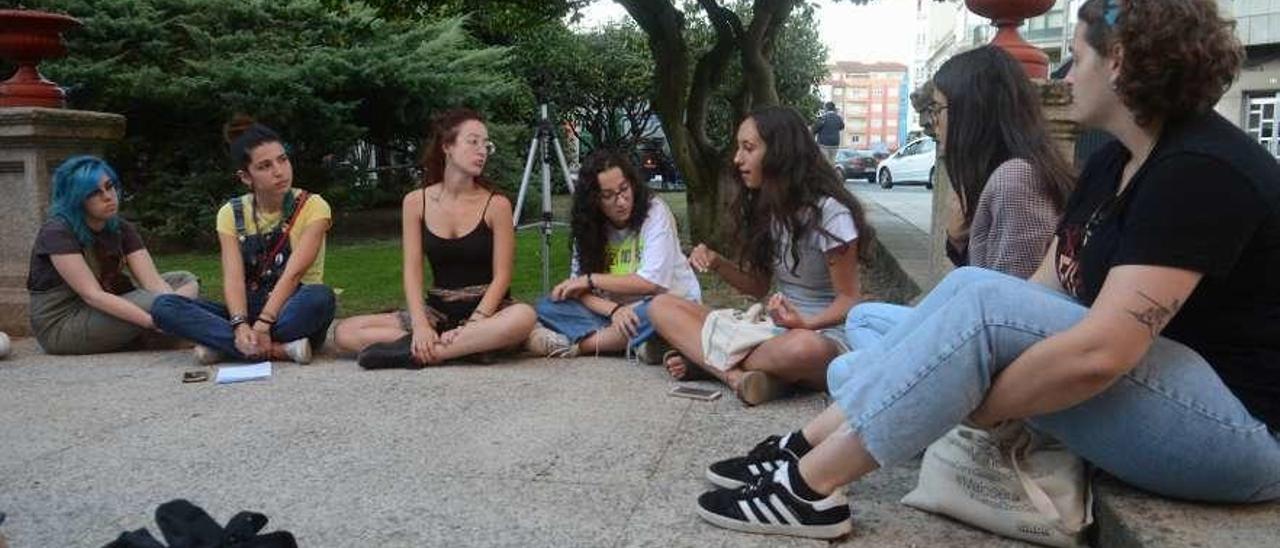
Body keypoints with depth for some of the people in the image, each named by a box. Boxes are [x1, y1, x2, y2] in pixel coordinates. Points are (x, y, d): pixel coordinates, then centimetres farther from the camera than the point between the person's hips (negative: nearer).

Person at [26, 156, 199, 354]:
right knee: (158, 301, -28)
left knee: (185, 281, -4)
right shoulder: (57, 233, -17)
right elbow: (92, 295, -27)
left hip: (102, 314, 8)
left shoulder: (121, 229, 3)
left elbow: (153, 281, -9)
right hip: (61, 326, -7)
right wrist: (154, 321, -37)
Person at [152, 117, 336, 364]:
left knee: (320, 297, -37)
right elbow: (233, 278, -10)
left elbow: (292, 274, -17)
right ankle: (279, 349, -30)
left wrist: (262, 325, -28)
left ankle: (223, 345, -24)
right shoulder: (231, 214, 4)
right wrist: (241, 325, -29)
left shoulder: (312, 206, -6)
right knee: (164, 306, -19)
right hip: (250, 312, 3)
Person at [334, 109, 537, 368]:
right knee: (345, 332, -14)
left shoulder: (496, 204, -6)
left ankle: (415, 352, -29)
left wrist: (472, 325, -23)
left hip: (485, 308, -2)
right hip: (438, 309, 3)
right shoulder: (416, 202, 0)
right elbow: (412, 272, -4)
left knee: (524, 316, -37)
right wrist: (420, 326, -20)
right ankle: (469, 346, -24)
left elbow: (501, 276, -9)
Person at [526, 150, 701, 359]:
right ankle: (630, 342, -28)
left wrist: (590, 279, -14)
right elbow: (582, 290, -5)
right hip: (617, 311, 4)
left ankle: (576, 343, -25)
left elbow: (652, 282, -18)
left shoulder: (654, 210, -11)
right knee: (547, 305, -14)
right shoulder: (590, 226, 1)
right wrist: (613, 309, -26)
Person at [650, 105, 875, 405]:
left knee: (801, 348, -45)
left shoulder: (829, 213, -13)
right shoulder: (763, 208, 8)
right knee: (662, 306, -9)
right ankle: (737, 376, -31)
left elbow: (849, 299, -9)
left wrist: (806, 323, -29)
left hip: (824, 336, -6)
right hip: (773, 326, 6)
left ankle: (706, 361, -19)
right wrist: (718, 264, -5)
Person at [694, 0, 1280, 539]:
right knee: (969, 288, -7)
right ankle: (808, 446, -8)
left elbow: (1098, 352, -30)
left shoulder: (1201, 171, -22)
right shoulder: (1115, 162, 9)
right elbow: (1042, 291, 6)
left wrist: (975, 405, -18)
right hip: (1159, 387, 9)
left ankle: (810, 483, -19)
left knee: (982, 300, -24)